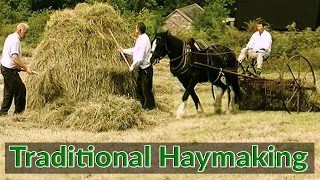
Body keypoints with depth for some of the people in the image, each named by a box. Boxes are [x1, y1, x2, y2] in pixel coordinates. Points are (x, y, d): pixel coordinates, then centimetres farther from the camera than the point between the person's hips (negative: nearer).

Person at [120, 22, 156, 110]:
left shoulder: (143, 41, -25)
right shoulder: (141, 39, 8)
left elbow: (140, 58, -26)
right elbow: (135, 50, 25)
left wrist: (132, 67, -15)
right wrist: (124, 50, 29)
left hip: (145, 69, -11)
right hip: (142, 68, 11)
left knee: (146, 88, 1)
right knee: (139, 86, 20)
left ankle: (150, 106, 13)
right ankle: (142, 104, 32)